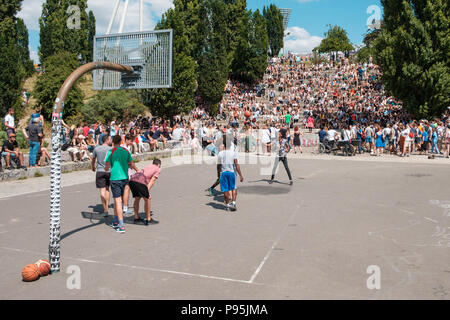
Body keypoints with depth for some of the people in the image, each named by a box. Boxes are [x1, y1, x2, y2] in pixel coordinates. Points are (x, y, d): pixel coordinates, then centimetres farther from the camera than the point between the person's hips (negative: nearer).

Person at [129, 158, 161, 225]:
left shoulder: (148, 167, 36)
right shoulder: (158, 169, 17)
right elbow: (152, 180, 3)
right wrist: (147, 192, -3)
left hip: (132, 180, 7)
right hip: (140, 182, -7)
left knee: (137, 198, 23)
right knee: (147, 199, 8)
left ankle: (136, 218, 33)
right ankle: (148, 220, 14)